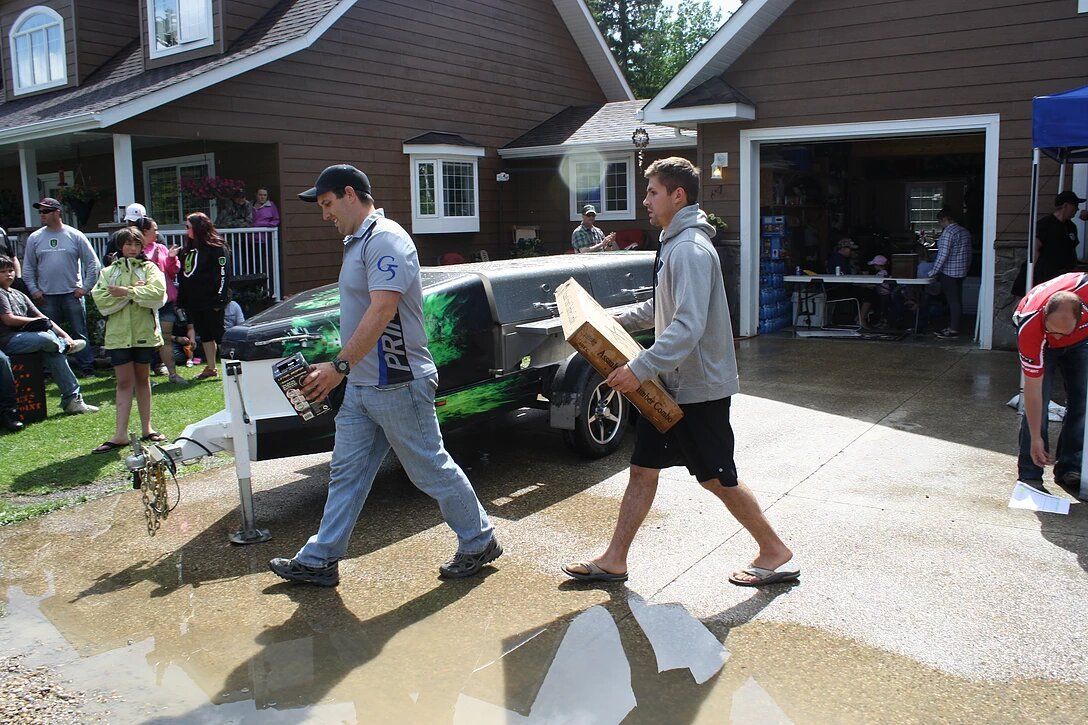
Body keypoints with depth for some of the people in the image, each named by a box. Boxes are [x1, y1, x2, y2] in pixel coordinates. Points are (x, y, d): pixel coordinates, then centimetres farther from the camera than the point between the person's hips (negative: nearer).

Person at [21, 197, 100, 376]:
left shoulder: (75, 236, 0)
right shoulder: (35, 238, 6)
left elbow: (92, 263, 1)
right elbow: (28, 267, 10)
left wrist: (85, 287, -4)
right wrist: (34, 290, 0)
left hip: (73, 294, -2)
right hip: (46, 297, 2)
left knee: (80, 333, 3)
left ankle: (86, 367, 9)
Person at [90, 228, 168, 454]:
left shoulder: (150, 268, 5)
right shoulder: (108, 272, 9)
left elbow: (157, 292, -14)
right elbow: (100, 300, -7)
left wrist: (125, 292, -15)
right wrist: (135, 291, -13)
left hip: (145, 331, 0)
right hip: (119, 333, 1)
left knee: (143, 379, 10)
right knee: (124, 382, -1)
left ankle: (146, 428, 17)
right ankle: (121, 434, -1)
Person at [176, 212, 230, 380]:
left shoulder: (216, 248, -10)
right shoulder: (188, 248, 14)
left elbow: (223, 275, -14)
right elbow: (183, 273, 21)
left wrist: (219, 299, -18)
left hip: (210, 302, -8)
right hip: (193, 302, 8)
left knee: (217, 334, -6)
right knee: (204, 335, 14)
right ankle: (210, 367, 23)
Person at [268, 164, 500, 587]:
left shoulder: (386, 238, -16)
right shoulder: (357, 242, 15)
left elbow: (383, 309, -26)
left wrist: (340, 365, -27)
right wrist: (343, 371, 18)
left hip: (397, 385, -10)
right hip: (361, 387, 10)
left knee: (431, 469, 3)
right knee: (346, 474, 13)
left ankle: (479, 543, 20)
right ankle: (319, 561, 22)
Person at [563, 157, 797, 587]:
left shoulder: (691, 249, -21)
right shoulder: (673, 243, 12)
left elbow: (688, 327, -30)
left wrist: (640, 369, -32)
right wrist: (616, 322, 17)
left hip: (700, 386, -10)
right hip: (672, 384, 10)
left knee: (717, 479, 3)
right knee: (643, 468, 11)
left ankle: (776, 553, 22)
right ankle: (614, 561, 20)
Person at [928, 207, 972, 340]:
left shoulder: (948, 233, -16)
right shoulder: (965, 232, 13)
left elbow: (943, 255, -21)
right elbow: (969, 253, 17)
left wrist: (933, 272, -15)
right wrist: (966, 268, 25)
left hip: (949, 272, -9)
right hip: (961, 272, 9)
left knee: (952, 301, -5)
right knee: (956, 300, 13)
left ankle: (953, 331, -2)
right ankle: (952, 327, 20)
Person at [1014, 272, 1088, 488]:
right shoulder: (1029, 329, -42)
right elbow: (1032, 391, -35)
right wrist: (1035, 438, -32)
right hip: (1040, 342, -3)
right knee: (1038, 399, -16)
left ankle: (1070, 468, 5)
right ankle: (1029, 474, -7)